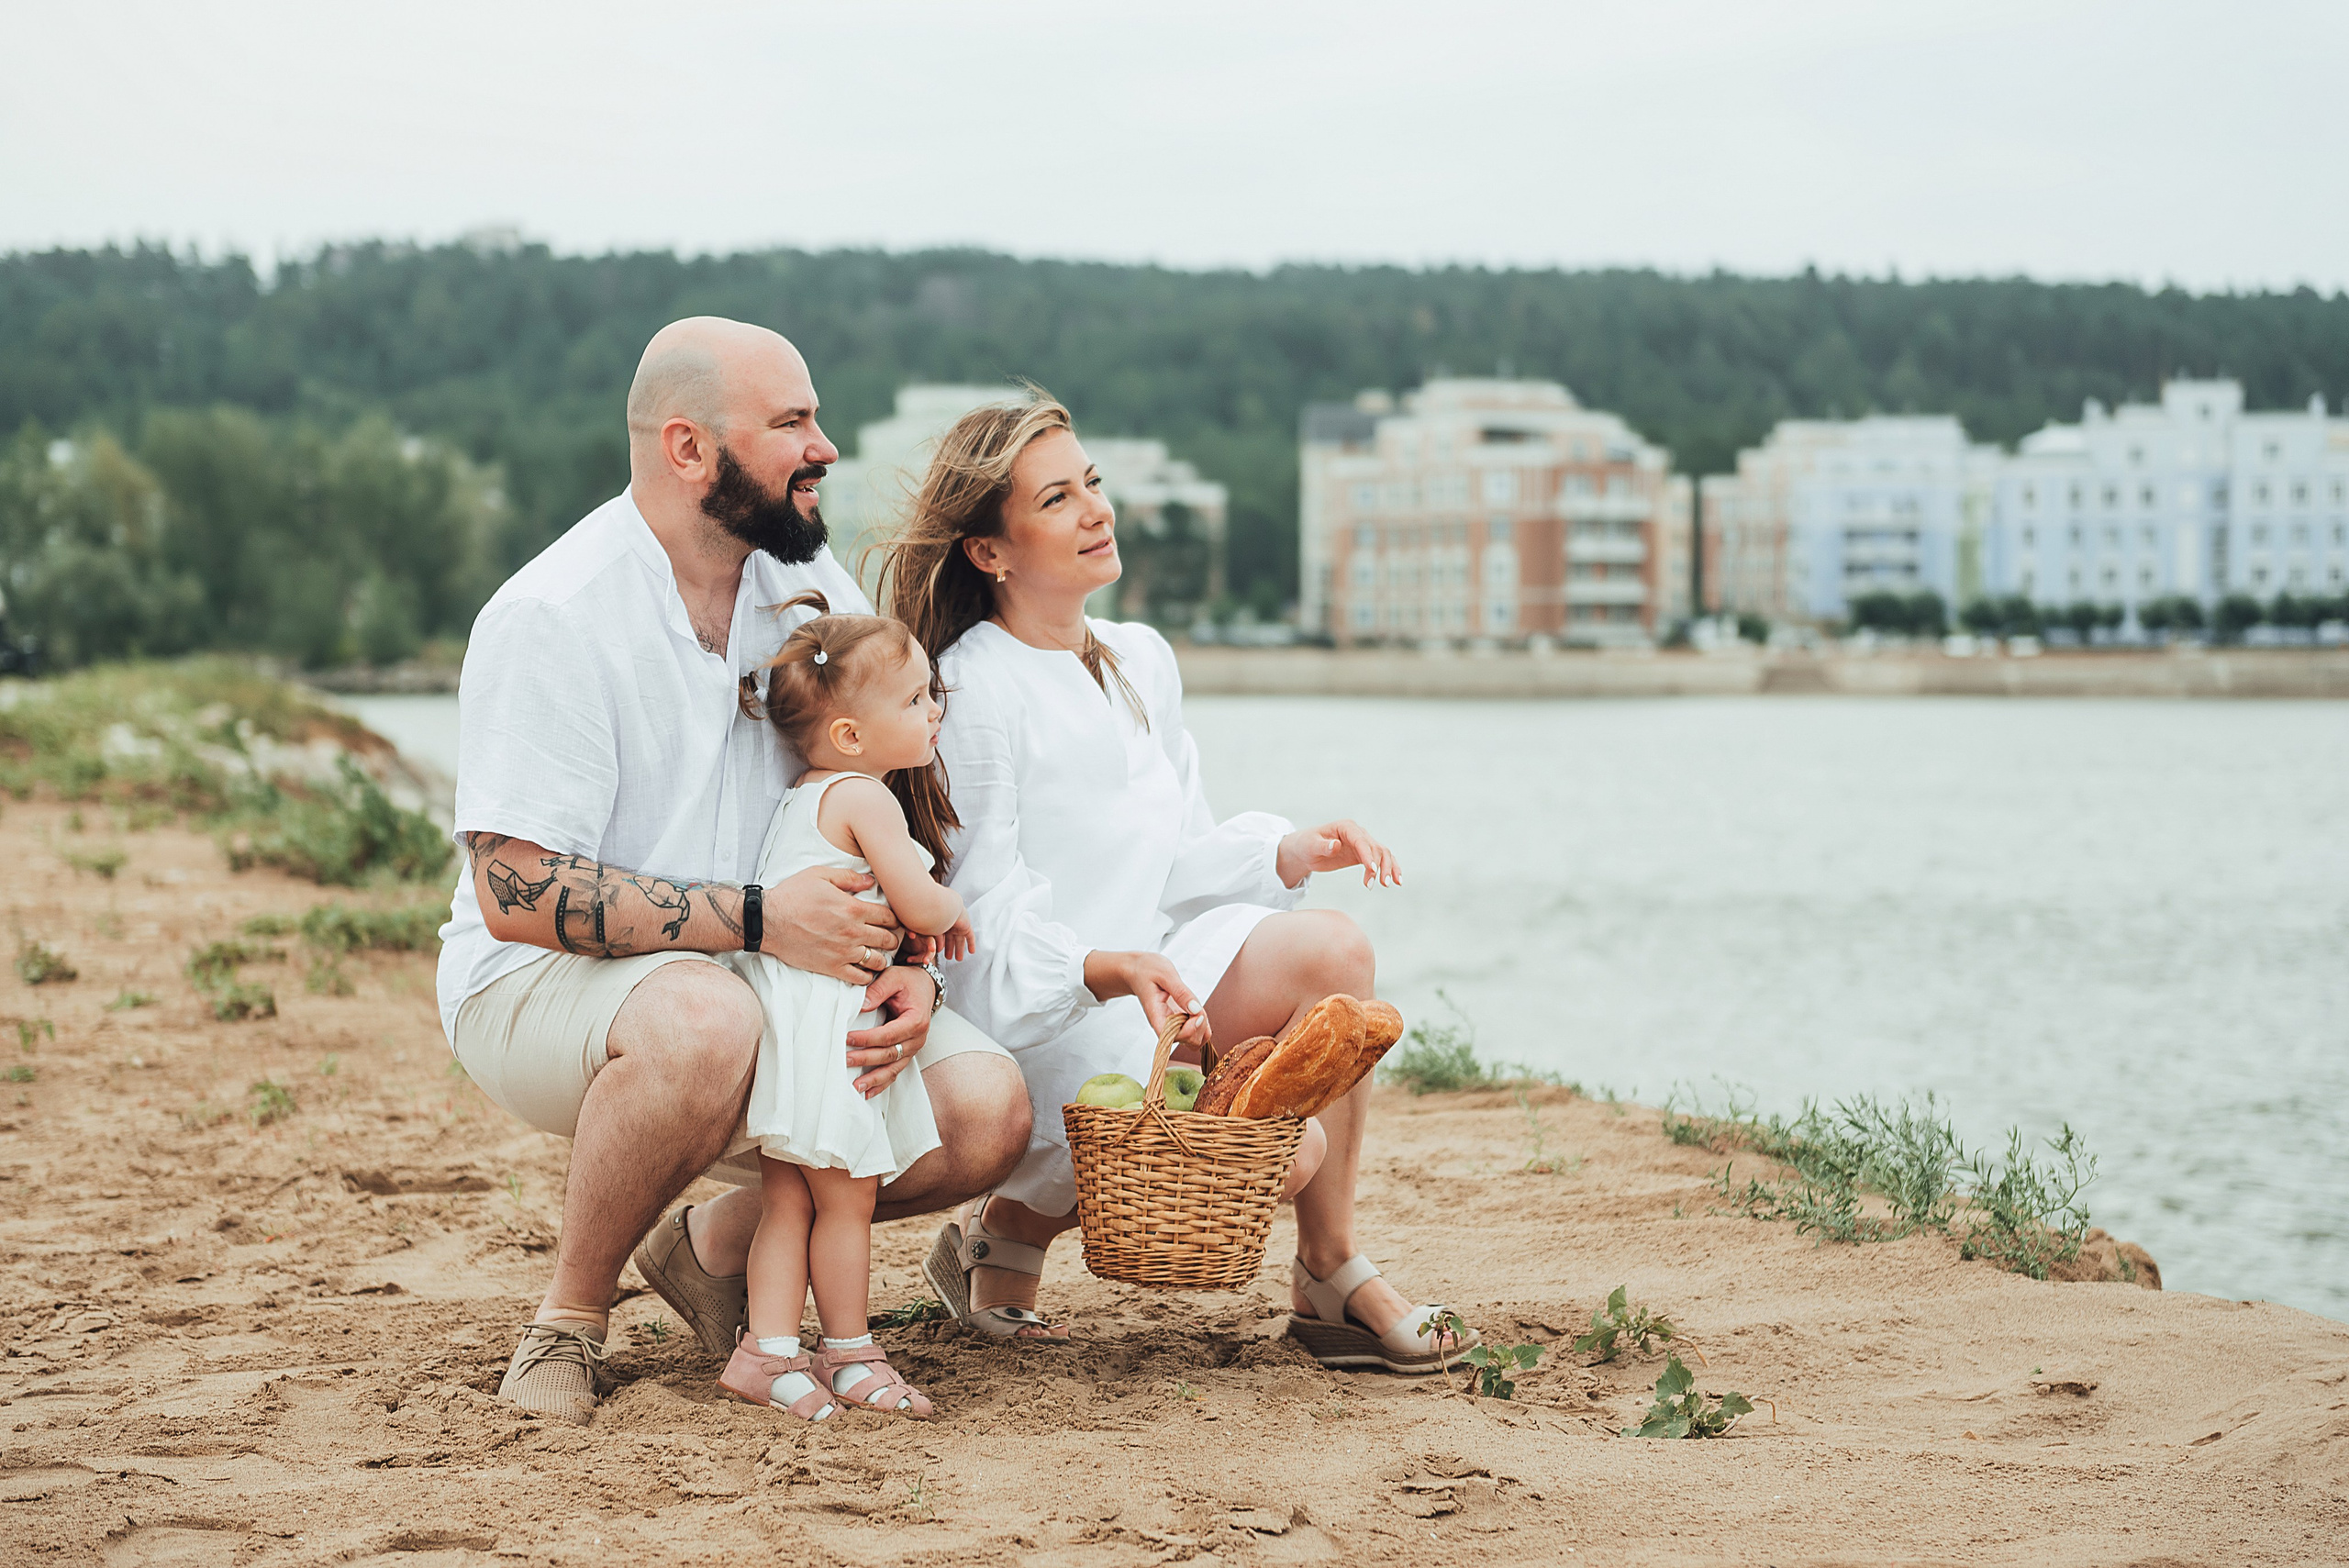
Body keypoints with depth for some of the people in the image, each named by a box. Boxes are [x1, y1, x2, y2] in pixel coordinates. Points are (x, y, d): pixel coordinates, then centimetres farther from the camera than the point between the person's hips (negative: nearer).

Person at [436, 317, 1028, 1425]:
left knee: (984, 1108, -16)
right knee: (702, 1021, -40)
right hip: (538, 987, -6)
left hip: (779, 987, 6)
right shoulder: (552, 619, -18)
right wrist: (758, 920, -29)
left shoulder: (810, 583, 3)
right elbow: (519, 893, -23)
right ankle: (568, 1317, -14)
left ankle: (721, 1243, 10)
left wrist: (907, 966, -12)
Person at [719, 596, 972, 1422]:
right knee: (846, 1197, 1)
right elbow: (918, 905, -16)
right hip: (822, 1020, -10)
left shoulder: (802, 798, 18)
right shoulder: (865, 798, -11)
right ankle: (849, 1354, 9)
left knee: (788, 1200, 8)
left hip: (791, 1015, 10)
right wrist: (953, 913, 7)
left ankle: (768, 1351, 5)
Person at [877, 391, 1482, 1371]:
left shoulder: (1141, 662, 12)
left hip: (1138, 978, 7)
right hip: (1035, 1023, -7)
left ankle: (1333, 1277, -9)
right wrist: (1113, 969, -31)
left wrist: (1291, 852, -1)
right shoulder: (973, 694, -13)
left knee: (1329, 947, -20)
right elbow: (988, 925, -15)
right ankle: (1014, 1226, 2)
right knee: (1289, 1152, -23)